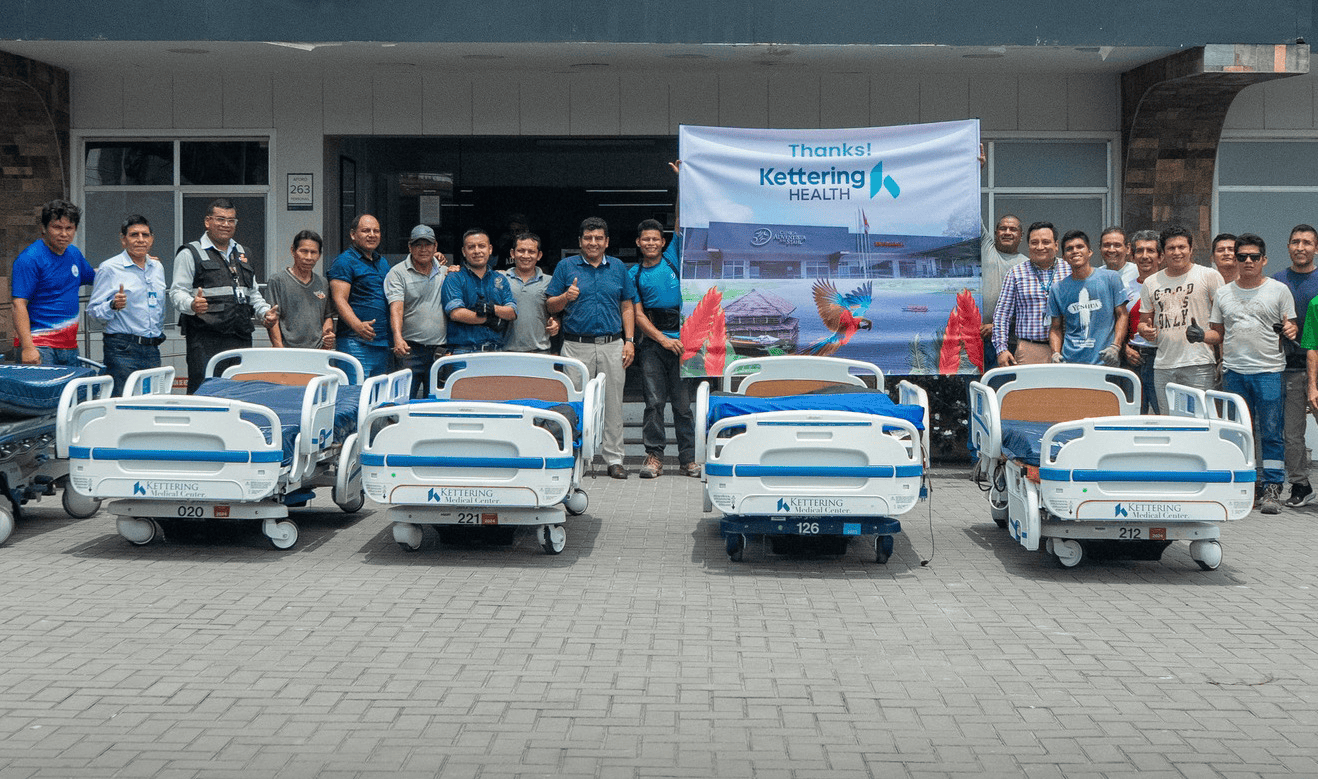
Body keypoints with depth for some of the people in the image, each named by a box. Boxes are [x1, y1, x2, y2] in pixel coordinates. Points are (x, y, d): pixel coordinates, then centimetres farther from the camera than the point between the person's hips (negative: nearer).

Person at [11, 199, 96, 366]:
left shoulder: (74, 253, 14)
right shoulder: (29, 259, -9)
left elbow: (93, 277, 34)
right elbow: (19, 305, -15)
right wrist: (27, 347, -23)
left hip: (69, 346, 7)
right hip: (39, 345, -7)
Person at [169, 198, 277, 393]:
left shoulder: (242, 253, 23)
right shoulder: (190, 253, 3)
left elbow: (253, 293, 29)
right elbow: (178, 291, -4)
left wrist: (265, 311, 11)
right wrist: (192, 305, -25)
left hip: (241, 338, 6)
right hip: (205, 340, -5)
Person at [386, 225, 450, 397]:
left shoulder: (444, 271, 13)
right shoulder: (397, 273, -1)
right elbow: (396, 307, -15)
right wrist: (398, 338, -29)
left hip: (440, 349, 4)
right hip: (410, 348, -4)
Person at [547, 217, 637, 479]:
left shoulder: (618, 268, 11)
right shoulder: (566, 266, 6)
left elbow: (627, 308, 12)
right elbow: (551, 306, 6)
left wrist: (629, 341, 2)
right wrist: (566, 297, -15)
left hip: (612, 346, 2)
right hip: (576, 346, -1)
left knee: (613, 403, 4)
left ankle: (614, 459, 11)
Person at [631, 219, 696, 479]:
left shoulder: (672, 259, 10)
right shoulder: (635, 275, 8)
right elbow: (638, 315, 2)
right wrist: (663, 339, -8)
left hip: (682, 341, 0)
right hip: (652, 343, 0)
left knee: (683, 403, 1)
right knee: (654, 402, -3)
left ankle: (688, 458, 6)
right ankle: (654, 456, 3)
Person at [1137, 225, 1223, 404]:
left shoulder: (1209, 276, 2)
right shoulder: (1151, 283, 14)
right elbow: (1144, 320, 21)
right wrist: (1145, 330, -2)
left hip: (1199, 364, -4)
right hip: (1163, 367, 4)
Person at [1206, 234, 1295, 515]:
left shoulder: (1279, 290, 6)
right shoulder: (1223, 294, 14)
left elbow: (1291, 327, 7)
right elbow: (1217, 333, 18)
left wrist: (1290, 331, -15)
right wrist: (1200, 335, -2)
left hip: (1269, 371, -3)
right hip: (1233, 372, 3)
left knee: (1271, 433, -4)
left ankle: (1272, 489, 1)